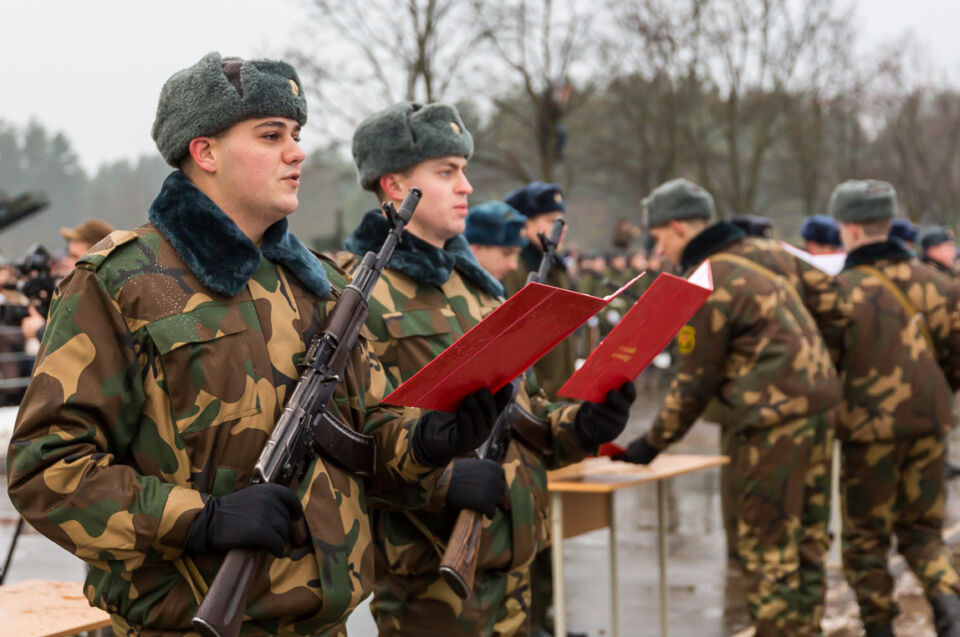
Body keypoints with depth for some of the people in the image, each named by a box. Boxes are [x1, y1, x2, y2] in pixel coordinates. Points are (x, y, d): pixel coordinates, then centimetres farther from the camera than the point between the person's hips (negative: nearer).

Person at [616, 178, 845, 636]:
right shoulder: (767, 252, 10)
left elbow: (695, 383, -7)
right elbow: (830, 300, 13)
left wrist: (652, 444, 3)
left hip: (775, 419, -8)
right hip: (818, 403, 8)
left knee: (766, 547, 0)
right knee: (808, 538, 14)